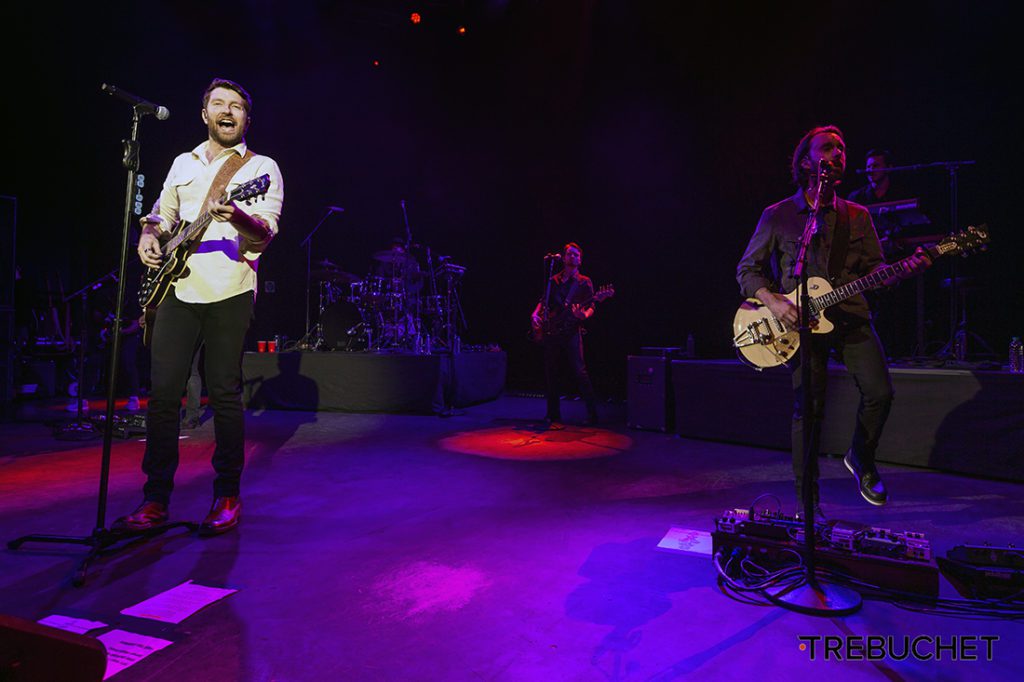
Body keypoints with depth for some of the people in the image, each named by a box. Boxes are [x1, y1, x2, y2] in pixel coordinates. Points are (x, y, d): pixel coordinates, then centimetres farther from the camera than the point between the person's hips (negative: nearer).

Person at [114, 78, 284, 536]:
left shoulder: (261, 167, 6)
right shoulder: (183, 163, 22)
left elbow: (266, 230, -8)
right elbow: (163, 213, 29)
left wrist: (238, 217, -29)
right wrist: (150, 235, 8)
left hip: (229, 291, -4)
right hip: (177, 287, 5)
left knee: (224, 393, -3)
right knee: (163, 391, 1)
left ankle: (227, 497, 9)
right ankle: (155, 499, 11)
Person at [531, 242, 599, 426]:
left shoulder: (584, 282, 5)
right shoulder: (554, 280, 17)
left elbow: (590, 307, 0)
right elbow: (543, 301, 23)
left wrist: (584, 315, -23)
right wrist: (535, 314, 3)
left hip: (571, 332, -4)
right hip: (551, 332, 5)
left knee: (580, 372, -12)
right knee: (550, 373, 6)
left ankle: (592, 414, -6)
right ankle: (553, 413, 18)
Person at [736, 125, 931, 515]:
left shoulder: (857, 216, 13)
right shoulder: (777, 215, 3)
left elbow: (875, 270, 11)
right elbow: (747, 269, 4)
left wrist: (905, 269, -10)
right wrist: (772, 300, -13)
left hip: (851, 318, 4)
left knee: (879, 391, -9)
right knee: (809, 409, -5)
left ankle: (861, 460, 23)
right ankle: (807, 501, 10)